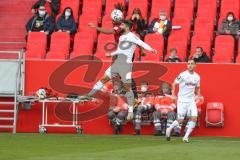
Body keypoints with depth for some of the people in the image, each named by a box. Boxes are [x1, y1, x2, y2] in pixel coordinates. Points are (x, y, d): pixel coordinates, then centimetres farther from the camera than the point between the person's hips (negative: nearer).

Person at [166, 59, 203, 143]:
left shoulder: (197, 77, 5)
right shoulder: (183, 75, -10)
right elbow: (174, 84, -4)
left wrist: (199, 95, 4)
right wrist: (173, 94, -17)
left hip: (191, 100, 4)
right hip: (182, 100, -4)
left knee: (194, 118, -11)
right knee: (180, 121, -6)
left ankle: (186, 136, 1)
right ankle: (169, 129, 24)